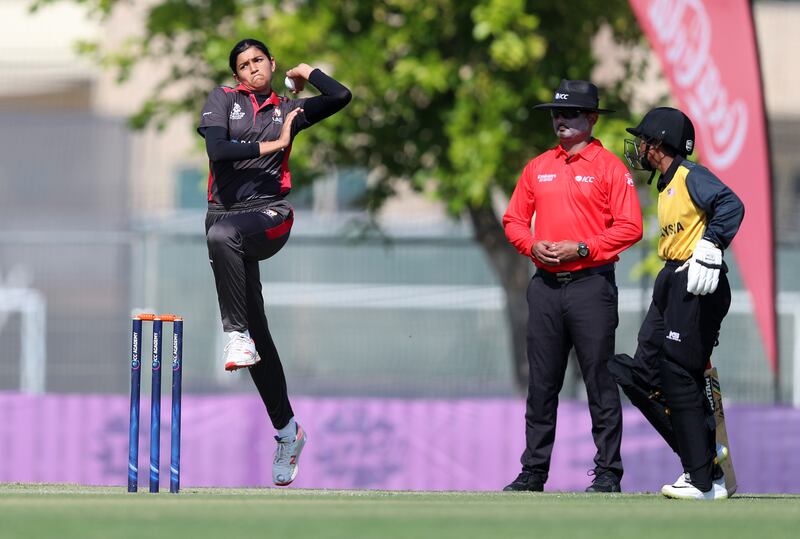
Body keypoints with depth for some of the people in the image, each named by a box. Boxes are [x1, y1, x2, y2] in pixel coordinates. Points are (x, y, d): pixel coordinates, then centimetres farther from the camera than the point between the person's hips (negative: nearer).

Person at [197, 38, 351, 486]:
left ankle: (237, 334, -33)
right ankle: (286, 428, 10)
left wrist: (307, 72, 13)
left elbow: (341, 96, 0)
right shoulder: (224, 100, 9)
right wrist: (272, 145, -7)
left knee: (223, 234, -39)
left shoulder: (288, 110, 12)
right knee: (256, 333, 2)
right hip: (226, 210, 2)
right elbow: (217, 151, -7)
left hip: (270, 214, -2)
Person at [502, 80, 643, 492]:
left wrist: (581, 249, -14)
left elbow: (630, 226, -7)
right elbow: (514, 218, 18)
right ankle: (534, 471, 10)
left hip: (591, 284, -5)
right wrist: (533, 246, -3)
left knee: (600, 381, -5)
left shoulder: (609, 167, 0)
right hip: (545, 286, 5)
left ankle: (607, 473, -3)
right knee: (541, 382, 6)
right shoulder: (538, 167, 16)